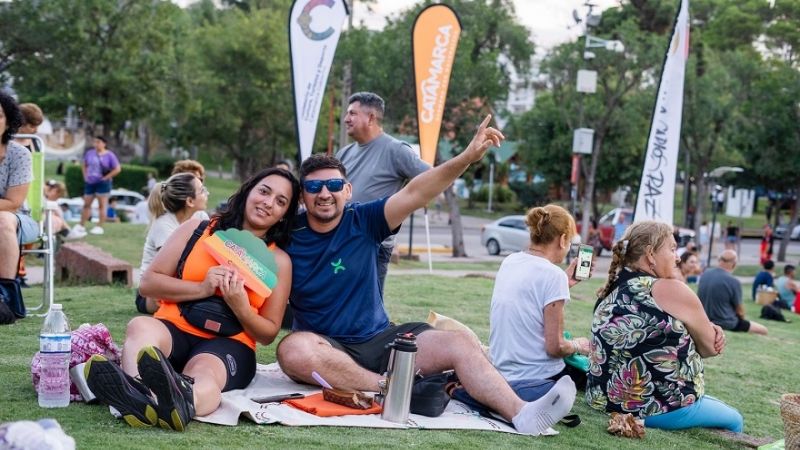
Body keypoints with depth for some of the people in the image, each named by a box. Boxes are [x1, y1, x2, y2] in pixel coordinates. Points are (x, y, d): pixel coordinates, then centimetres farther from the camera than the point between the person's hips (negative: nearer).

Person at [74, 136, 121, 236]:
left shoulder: (109, 155, -7)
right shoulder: (90, 153, 6)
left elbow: (117, 169, -9)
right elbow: (84, 165, 22)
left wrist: (106, 177, -11)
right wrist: (85, 176, 9)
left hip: (102, 183, -5)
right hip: (90, 182, 5)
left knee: (102, 205, -1)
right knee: (86, 204, 10)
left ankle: (100, 227, 2)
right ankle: (81, 225, 18)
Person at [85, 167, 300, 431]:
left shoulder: (279, 261, 14)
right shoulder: (198, 229, 14)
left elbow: (268, 334, 11)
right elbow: (148, 283, 8)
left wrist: (240, 308, -10)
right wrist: (201, 289, -7)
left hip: (228, 343, -1)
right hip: (174, 329, 1)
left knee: (204, 372, -38)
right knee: (141, 325, -36)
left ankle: (184, 398, -76)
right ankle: (136, 388, -70)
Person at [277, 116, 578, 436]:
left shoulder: (363, 221, -3)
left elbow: (414, 194, -15)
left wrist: (466, 158, -27)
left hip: (380, 339, 2)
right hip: (326, 347, -2)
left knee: (460, 344, -17)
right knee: (294, 350, -37)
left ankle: (521, 413, -34)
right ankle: (391, 387, -29)